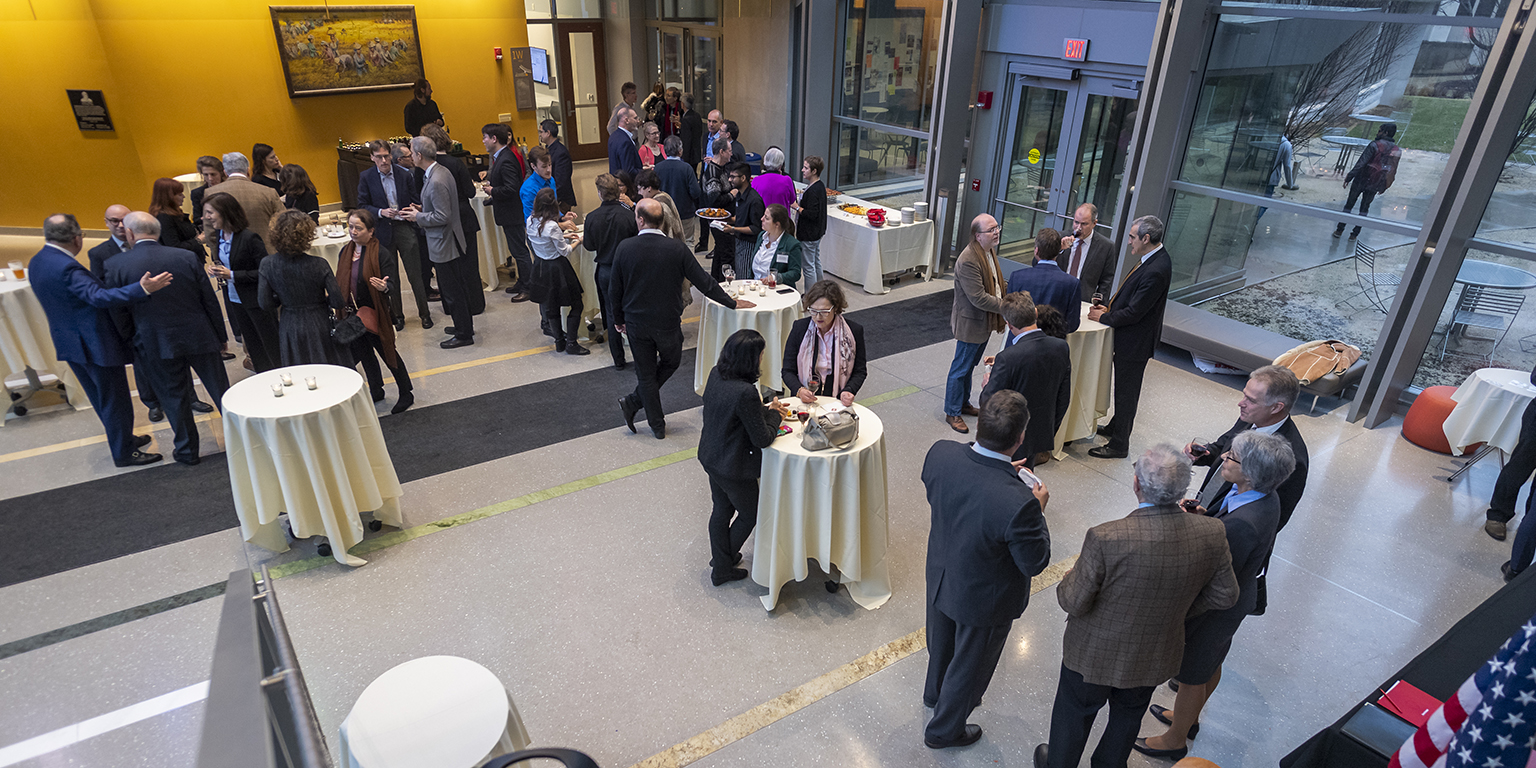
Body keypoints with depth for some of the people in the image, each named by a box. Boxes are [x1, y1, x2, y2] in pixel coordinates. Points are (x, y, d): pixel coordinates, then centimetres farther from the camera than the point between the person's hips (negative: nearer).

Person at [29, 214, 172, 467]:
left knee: (100, 397, 23)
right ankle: (124, 453, 12)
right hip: (96, 344, -10)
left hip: (69, 342, 10)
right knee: (115, 401, 3)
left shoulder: (36, 262, 6)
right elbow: (99, 297, -39)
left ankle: (121, 437, 38)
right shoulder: (66, 267, -26)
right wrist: (142, 289, -49)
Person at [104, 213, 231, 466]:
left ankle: (187, 450, 23)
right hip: (199, 338, 1)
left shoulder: (116, 265, -8)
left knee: (174, 397, 11)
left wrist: (129, 343, 11)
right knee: (220, 389, 11)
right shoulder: (186, 257, -5)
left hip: (156, 344, -1)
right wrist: (221, 336, 8)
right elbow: (210, 301, -1)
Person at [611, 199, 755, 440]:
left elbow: (614, 289, -3)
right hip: (668, 322, -1)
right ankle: (634, 402, 20)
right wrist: (732, 303, 3)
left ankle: (657, 425, 20)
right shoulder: (677, 249, -14)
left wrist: (618, 319, 13)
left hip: (636, 323, 1)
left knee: (646, 373, 15)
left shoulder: (624, 248, -11)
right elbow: (704, 282, -9)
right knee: (670, 363, 24)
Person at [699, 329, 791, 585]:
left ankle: (721, 558, 46)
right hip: (734, 468, -7)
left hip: (710, 457, 8)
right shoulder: (745, 393, -34)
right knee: (749, 514, 19)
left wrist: (765, 409, 4)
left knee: (722, 510, 26)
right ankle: (722, 567, 33)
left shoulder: (716, 374, -8)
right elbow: (763, 439, -24)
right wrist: (774, 415, -7)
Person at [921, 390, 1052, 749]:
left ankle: (935, 692, 64)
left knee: (942, 642, 34)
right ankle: (944, 729, 50)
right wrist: (1038, 510, -10)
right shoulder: (1019, 503, -41)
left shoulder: (940, 453, -26)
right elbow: (1035, 563, -23)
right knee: (970, 662, 24)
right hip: (983, 598, -5)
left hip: (941, 575, 5)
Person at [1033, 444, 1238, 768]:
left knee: (1074, 714, 26)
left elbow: (1073, 603, -26)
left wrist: (1069, 579, -5)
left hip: (1096, 654, -3)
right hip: (1156, 656, 4)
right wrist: (1177, 608, 8)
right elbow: (1225, 596, -7)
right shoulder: (1212, 534, -24)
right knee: (1128, 716, 33)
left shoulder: (1106, 538, -38)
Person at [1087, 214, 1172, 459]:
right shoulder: (1154, 258, 3)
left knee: (1126, 391, 3)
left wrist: (1104, 317, -12)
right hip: (1131, 338, 10)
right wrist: (1109, 306, 3)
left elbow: (1134, 312, -25)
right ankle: (1116, 427, 42)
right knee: (1124, 388, 24)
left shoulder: (1156, 271, -29)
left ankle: (1119, 445, 16)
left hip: (1135, 341, -10)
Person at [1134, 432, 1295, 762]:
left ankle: (1175, 740, 41)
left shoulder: (1242, 524, -40)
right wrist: (1208, 517, -10)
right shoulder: (1267, 496, -12)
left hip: (1213, 608, -9)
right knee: (1211, 664, 31)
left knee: (1192, 675, 16)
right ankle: (1188, 717, 56)